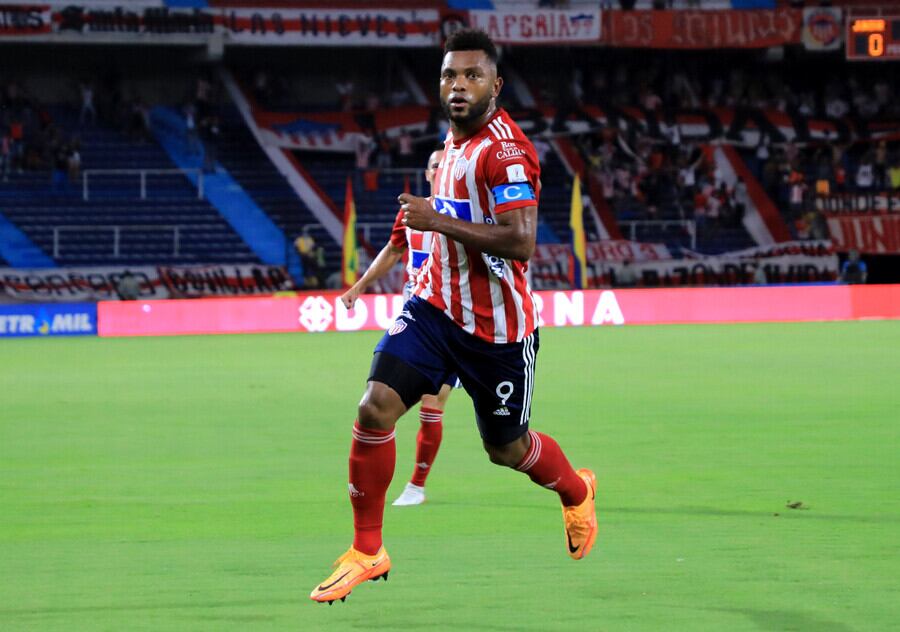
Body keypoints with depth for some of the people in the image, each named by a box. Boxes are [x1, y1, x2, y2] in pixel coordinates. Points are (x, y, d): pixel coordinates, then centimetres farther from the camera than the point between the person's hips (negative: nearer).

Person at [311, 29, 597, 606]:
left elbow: (521, 242, -29)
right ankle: (367, 551, -4)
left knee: (507, 449, 12)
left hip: (497, 329, -6)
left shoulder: (505, 149, -20)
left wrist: (438, 221, -27)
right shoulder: (455, 139, 8)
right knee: (376, 407, -14)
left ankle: (577, 492, 46)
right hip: (436, 305, 6)